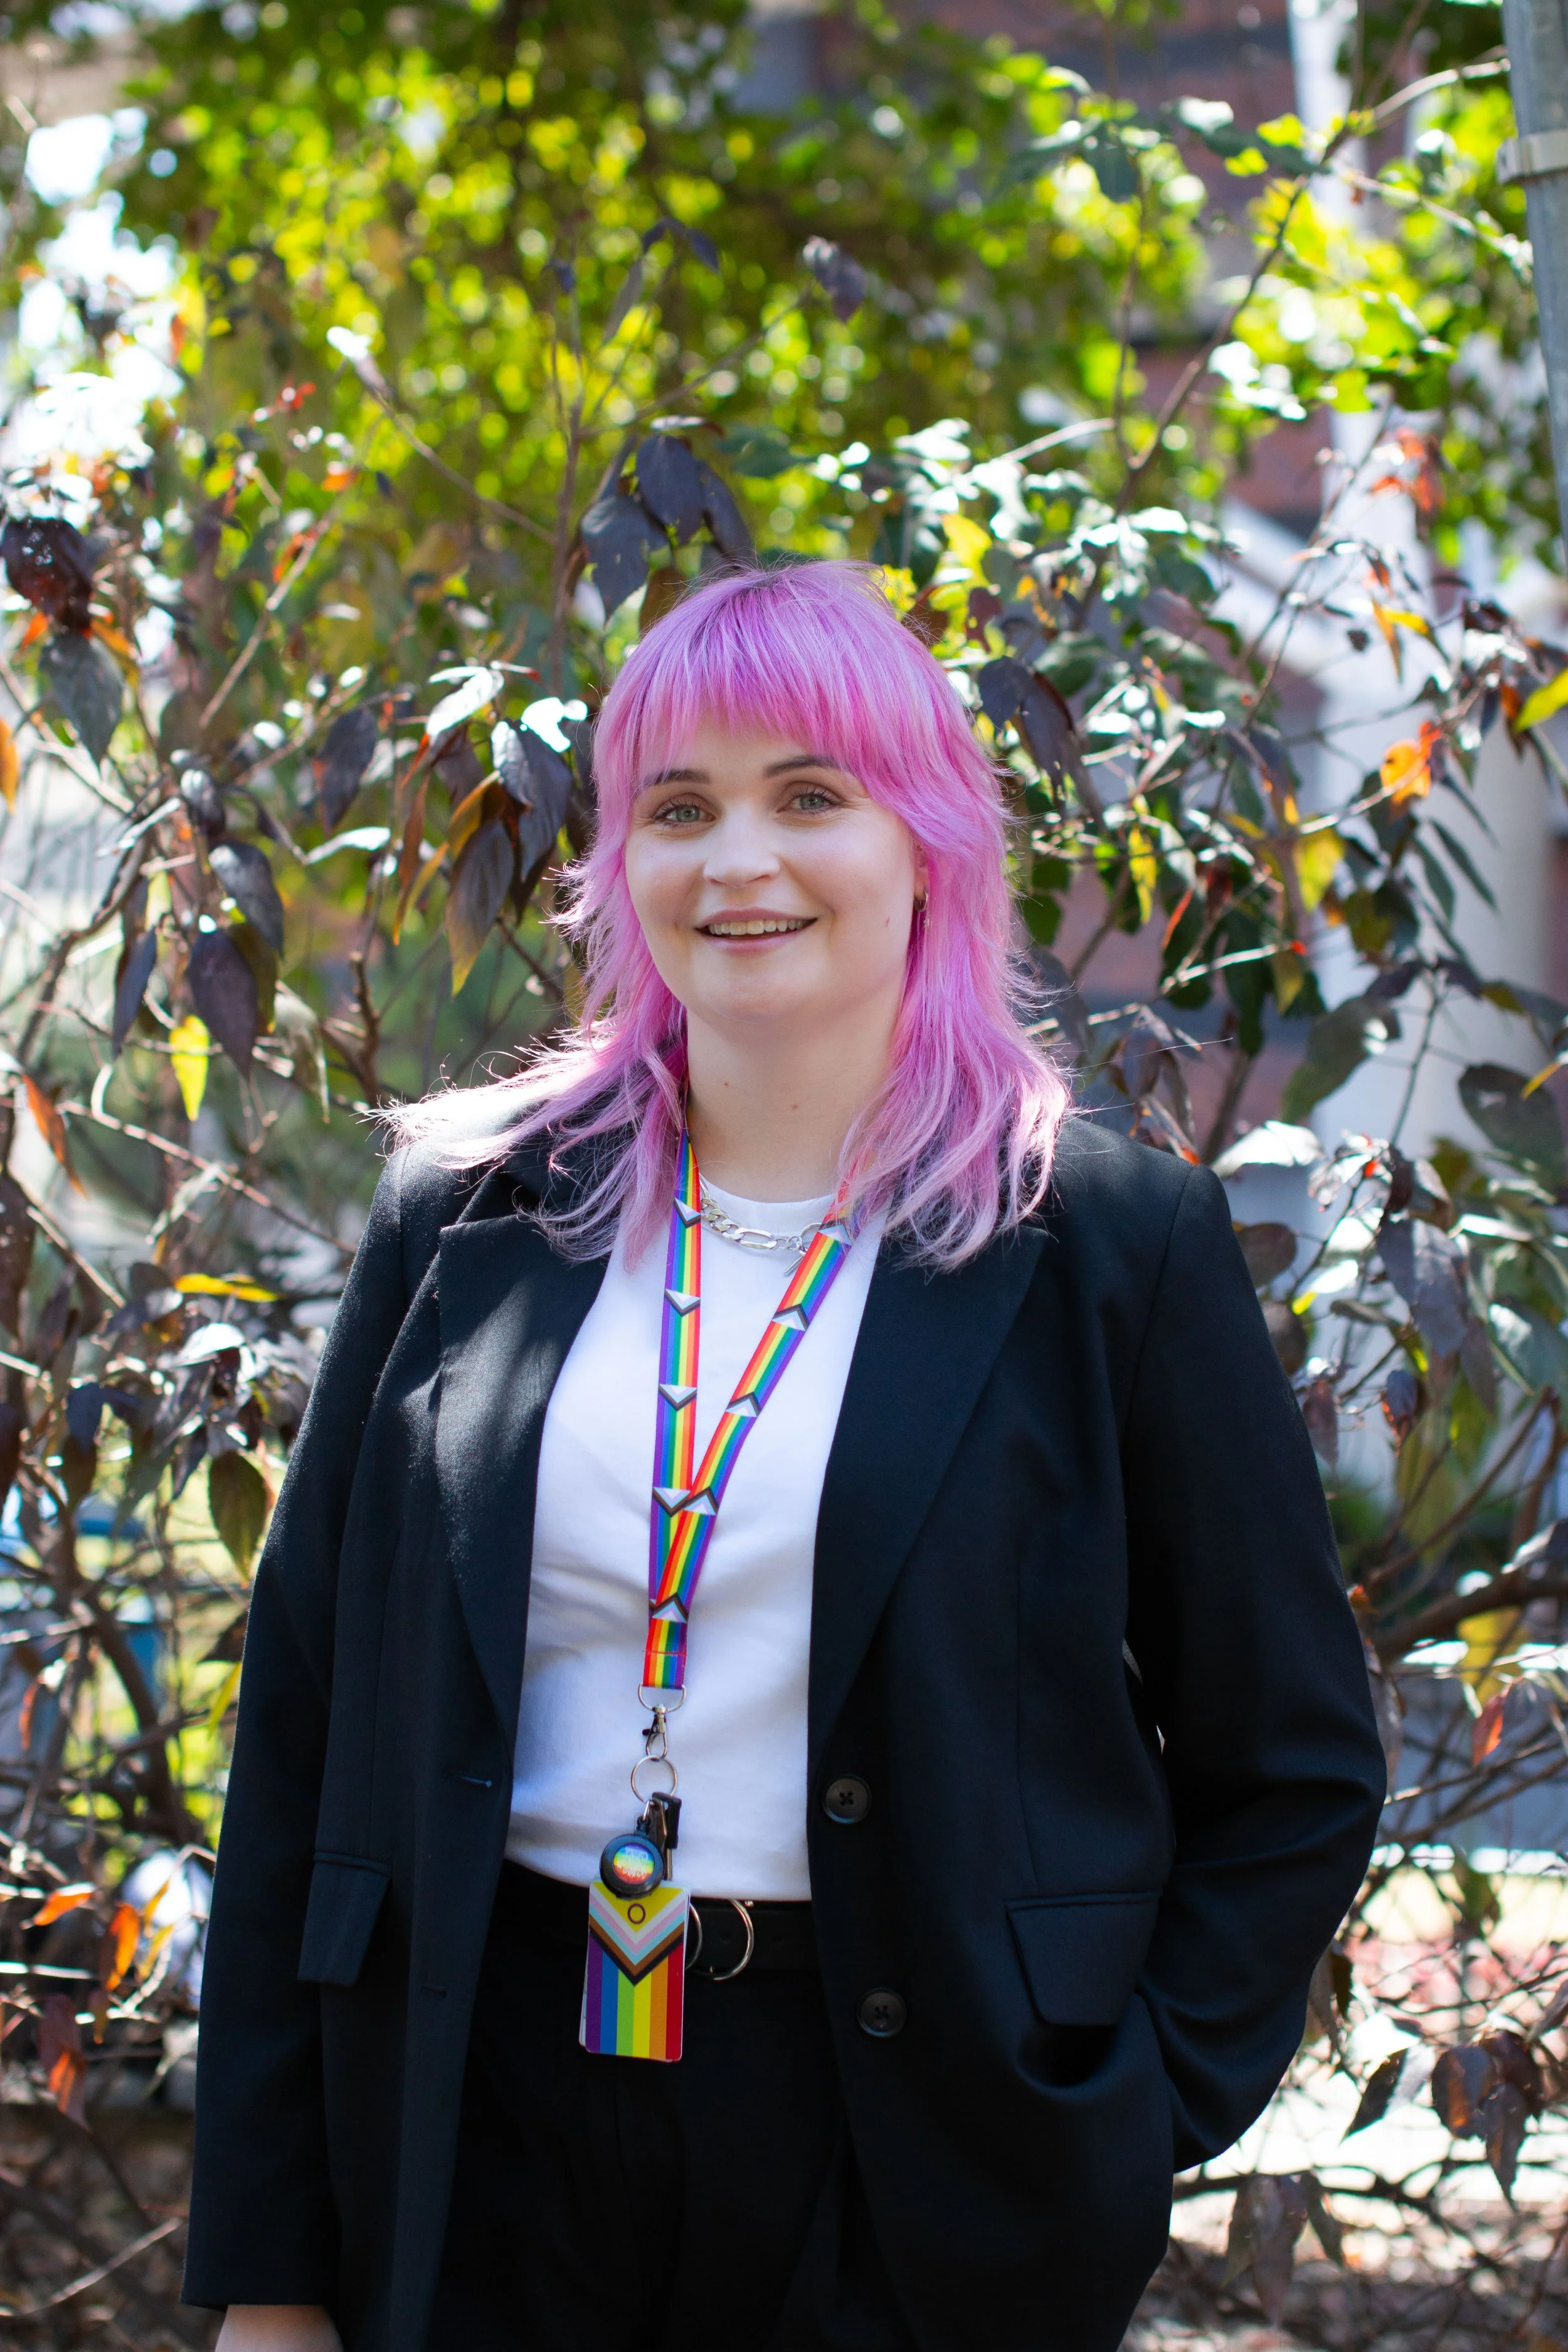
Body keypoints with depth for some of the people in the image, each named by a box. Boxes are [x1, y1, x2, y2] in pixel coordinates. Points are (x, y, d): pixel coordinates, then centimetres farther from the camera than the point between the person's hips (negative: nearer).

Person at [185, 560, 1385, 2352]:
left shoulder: (1111, 1246, -3)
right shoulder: (465, 1216, 4)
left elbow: (1293, 1770, 3)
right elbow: (305, 1720, 5)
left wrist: (1122, 2127, -6)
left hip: (915, 2178, -2)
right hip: (491, 2123, 2)